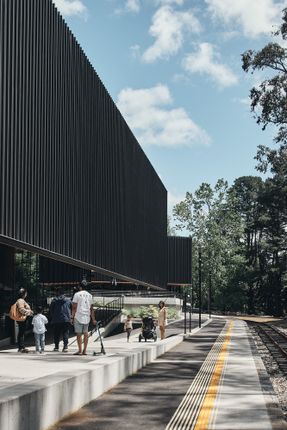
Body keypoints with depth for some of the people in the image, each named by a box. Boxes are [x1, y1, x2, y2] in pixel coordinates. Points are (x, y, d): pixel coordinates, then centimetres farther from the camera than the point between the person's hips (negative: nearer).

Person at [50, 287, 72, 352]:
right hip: (66, 320, 1)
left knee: (56, 334, 10)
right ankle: (65, 346, -9)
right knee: (65, 333, 2)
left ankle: (56, 347, 13)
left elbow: (51, 310, 3)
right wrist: (70, 317, 17)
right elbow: (72, 309, 8)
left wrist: (52, 318, 15)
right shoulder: (68, 300, 6)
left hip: (56, 320, -1)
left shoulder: (54, 300, 1)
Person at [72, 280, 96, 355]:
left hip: (78, 316, -5)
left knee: (79, 334, -1)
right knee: (86, 333, 8)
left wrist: (72, 317, -4)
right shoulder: (89, 295, 11)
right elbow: (91, 308, 12)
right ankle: (84, 350, 8)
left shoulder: (77, 294, -4)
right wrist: (93, 319, 15)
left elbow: (74, 307, -7)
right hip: (87, 317, 5)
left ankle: (80, 350, -4)